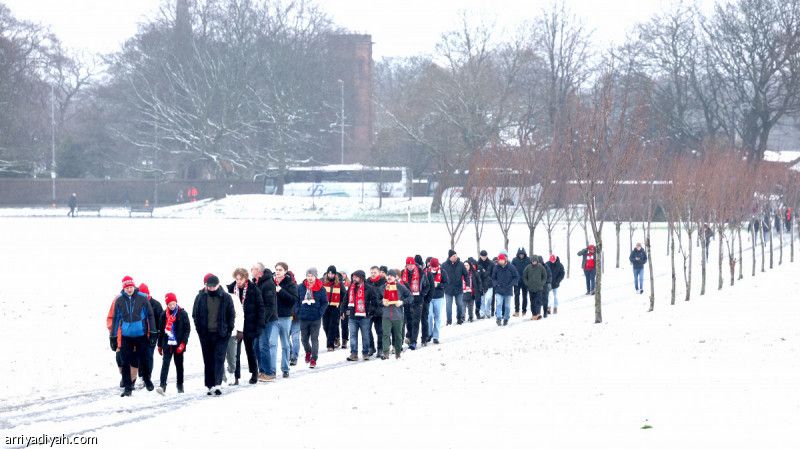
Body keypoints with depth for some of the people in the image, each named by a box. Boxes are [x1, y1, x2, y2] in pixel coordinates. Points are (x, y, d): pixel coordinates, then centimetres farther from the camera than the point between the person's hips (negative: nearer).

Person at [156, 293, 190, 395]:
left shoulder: (182, 314, -1)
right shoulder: (164, 315, 7)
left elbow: (187, 329, -2)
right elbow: (161, 330, 13)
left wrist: (183, 343, -11)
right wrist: (159, 345, 13)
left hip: (178, 344, -1)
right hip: (167, 344, 1)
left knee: (179, 364, 8)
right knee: (165, 363, -10)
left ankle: (180, 385, 19)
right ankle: (162, 385, -17)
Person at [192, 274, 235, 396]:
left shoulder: (226, 297, -2)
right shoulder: (200, 297, 0)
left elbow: (231, 314, 5)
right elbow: (195, 314, 7)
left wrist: (228, 329, -1)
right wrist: (200, 329, 1)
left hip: (221, 334, -2)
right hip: (205, 334, 2)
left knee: (219, 359, -10)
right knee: (208, 361, 7)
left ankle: (217, 384, -17)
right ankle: (211, 385, 13)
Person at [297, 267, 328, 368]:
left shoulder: (321, 289, -4)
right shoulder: (300, 287, 0)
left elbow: (325, 302, 1)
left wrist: (320, 313, -9)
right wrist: (298, 312, -3)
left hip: (316, 318, -2)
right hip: (303, 318, 2)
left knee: (314, 339, -1)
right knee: (304, 338, 12)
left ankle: (313, 359, 5)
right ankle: (308, 352, 39)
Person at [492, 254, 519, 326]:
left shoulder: (511, 267, -6)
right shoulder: (496, 268, 0)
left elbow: (516, 277, 2)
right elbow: (493, 278, 12)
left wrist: (511, 284, -9)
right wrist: (495, 284, -5)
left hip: (508, 290, 0)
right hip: (499, 291, 0)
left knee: (507, 306, 7)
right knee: (499, 304, -15)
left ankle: (506, 319, 19)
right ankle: (499, 318, -20)